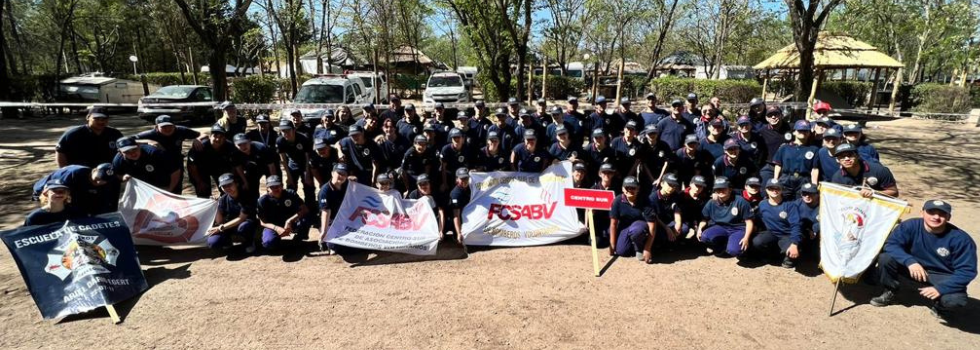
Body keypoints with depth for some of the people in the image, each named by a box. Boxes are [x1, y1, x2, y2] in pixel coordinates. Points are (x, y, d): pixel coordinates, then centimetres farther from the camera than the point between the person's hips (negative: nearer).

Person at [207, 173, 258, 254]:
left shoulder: (246, 197, -19)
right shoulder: (223, 199, -5)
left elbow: (241, 218, -22)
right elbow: (219, 221, -3)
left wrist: (222, 227, -22)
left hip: (246, 223, -3)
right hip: (229, 225, 4)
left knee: (243, 227, -41)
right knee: (213, 243, -23)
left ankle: (249, 243, -8)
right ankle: (227, 241, 13)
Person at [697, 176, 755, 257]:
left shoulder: (740, 201, -11)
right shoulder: (711, 203, -2)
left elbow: (749, 221, -7)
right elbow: (704, 219, 8)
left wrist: (746, 238, -19)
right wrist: (700, 228, -13)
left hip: (738, 230, -3)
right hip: (720, 228, 3)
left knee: (733, 250, -33)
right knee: (705, 237, -29)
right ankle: (721, 246, 4)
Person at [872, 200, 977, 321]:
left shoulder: (961, 238, -20)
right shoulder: (910, 226, -18)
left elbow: (967, 270, -18)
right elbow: (891, 244, -21)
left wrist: (940, 288, -30)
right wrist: (909, 261, -40)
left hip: (942, 277, -1)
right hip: (912, 267, 2)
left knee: (956, 299, -33)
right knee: (885, 258, -26)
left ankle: (939, 306, 9)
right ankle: (890, 292, 2)